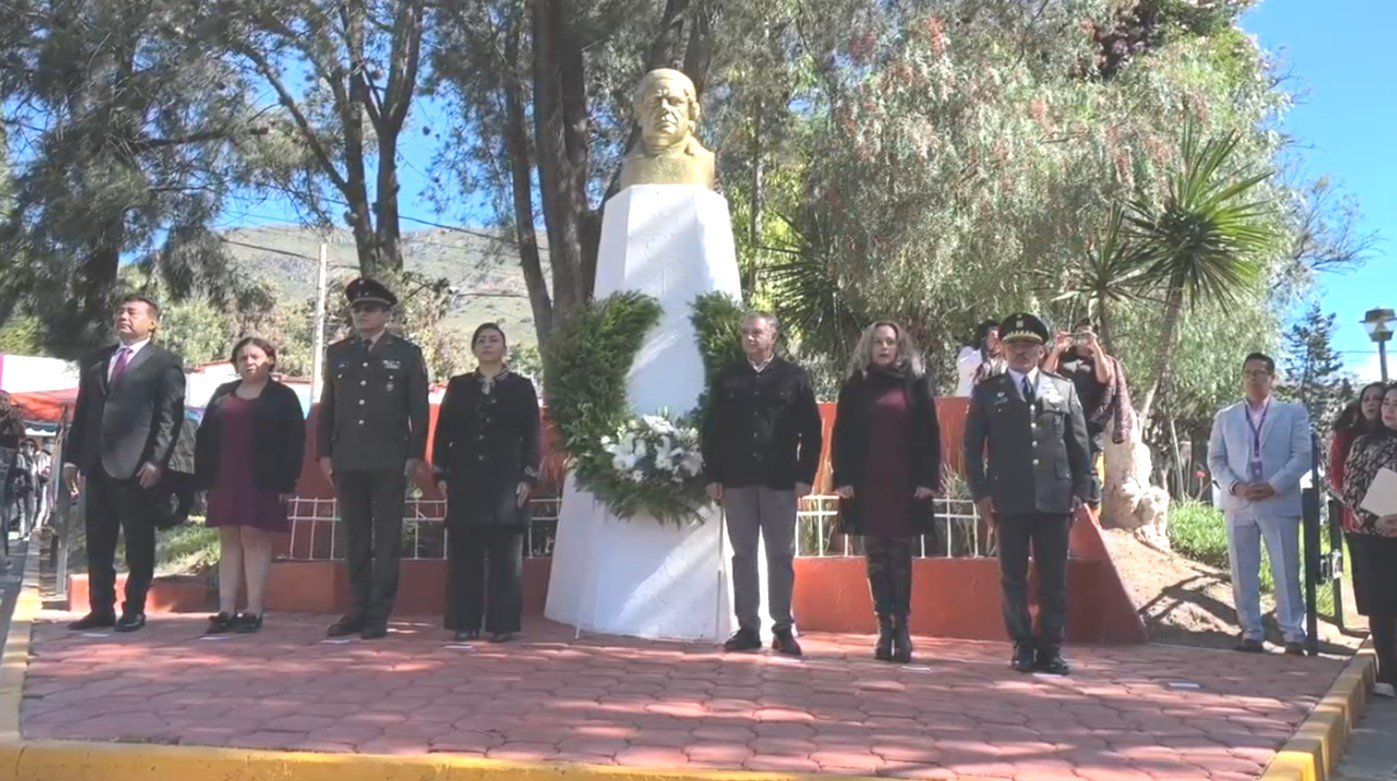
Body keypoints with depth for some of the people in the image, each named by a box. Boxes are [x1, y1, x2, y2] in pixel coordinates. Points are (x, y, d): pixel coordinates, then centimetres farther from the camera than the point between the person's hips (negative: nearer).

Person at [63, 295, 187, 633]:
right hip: (97, 464, 6)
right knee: (98, 542, 9)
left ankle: (134, 609, 10)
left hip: (137, 466, -6)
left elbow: (170, 417, -8)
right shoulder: (95, 361, 19)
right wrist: (72, 457, 10)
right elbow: (82, 412, 18)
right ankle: (101, 608, 17)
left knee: (138, 543, 2)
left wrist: (156, 460, -16)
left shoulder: (165, 363, 0)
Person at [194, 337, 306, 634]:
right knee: (229, 542, 5)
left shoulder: (283, 397, 3)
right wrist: (204, 477, 4)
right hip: (225, 481, 4)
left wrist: (286, 482, -10)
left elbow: (294, 442, -3)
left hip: (263, 482, -4)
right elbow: (204, 437, 12)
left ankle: (254, 611, 0)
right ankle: (226, 611, 8)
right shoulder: (223, 394, 14)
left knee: (255, 540, -3)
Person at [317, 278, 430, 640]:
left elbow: (419, 410, 1)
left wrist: (414, 455, -6)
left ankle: (380, 615, 5)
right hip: (347, 462, 3)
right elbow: (327, 407, 13)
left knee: (386, 541, 1)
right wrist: (324, 453, 6)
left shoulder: (407, 353, 4)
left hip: (389, 463, -3)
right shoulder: (337, 352, 13)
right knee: (356, 541, 8)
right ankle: (358, 610, 15)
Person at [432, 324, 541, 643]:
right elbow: (443, 431, 10)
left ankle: (502, 623, 3)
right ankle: (465, 623, 7)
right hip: (465, 481, 2)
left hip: (506, 481, -2)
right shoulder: (458, 386, 13)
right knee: (464, 552, 1)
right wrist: (441, 474, 1)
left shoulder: (522, 387, 8)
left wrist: (528, 477, -6)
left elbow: (532, 436, 3)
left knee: (505, 554, -1)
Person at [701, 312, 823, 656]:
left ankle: (783, 629, 11)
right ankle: (747, 628, 11)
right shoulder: (727, 379, 10)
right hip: (737, 480, 2)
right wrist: (713, 476, 2)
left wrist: (805, 476, -5)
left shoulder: (794, 377, 4)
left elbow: (812, 431, 1)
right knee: (743, 554, 5)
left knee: (781, 556, 4)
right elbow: (711, 430, 9)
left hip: (780, 481, -2)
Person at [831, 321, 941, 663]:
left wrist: (928, 479, -6)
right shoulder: (855, 386, 9)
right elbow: (842, 435, 6)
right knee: (876, 558, 2)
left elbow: (929, 433, 2)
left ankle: (901, 628, 8)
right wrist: (843, 478, -3)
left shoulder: (916, 383, 6)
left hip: (905, 484, -1)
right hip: (867, 484, 1)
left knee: (901, 557, 1)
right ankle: (885, 628, 8)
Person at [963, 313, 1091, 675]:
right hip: (1009, 500, -1)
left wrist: (1080, 490, 4)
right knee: (1013, 577, 3)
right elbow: (972, 448, 6)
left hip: (1055, 499, 1)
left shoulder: (1064, 389, 12)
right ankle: (1023, 646, 13)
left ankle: (1051, 649, 12)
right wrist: (980, 492, -2)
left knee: (1054, 578, 3)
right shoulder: (987, 391, 8)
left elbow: (1079, 445, 12)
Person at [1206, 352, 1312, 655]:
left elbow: (1302, 456, -2)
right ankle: (1251, 633, 11)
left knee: (1286, 572, -1)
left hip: (1280, 503, -2)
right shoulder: (1225, 417, 13)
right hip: (1238, 504, 2)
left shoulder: (1294, 413, 7)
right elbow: (1215, 459, 8)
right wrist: (1234, 486, -10)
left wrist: (1273, 486, -13)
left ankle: (1294, 635, 6)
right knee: (1243, 574, 4)